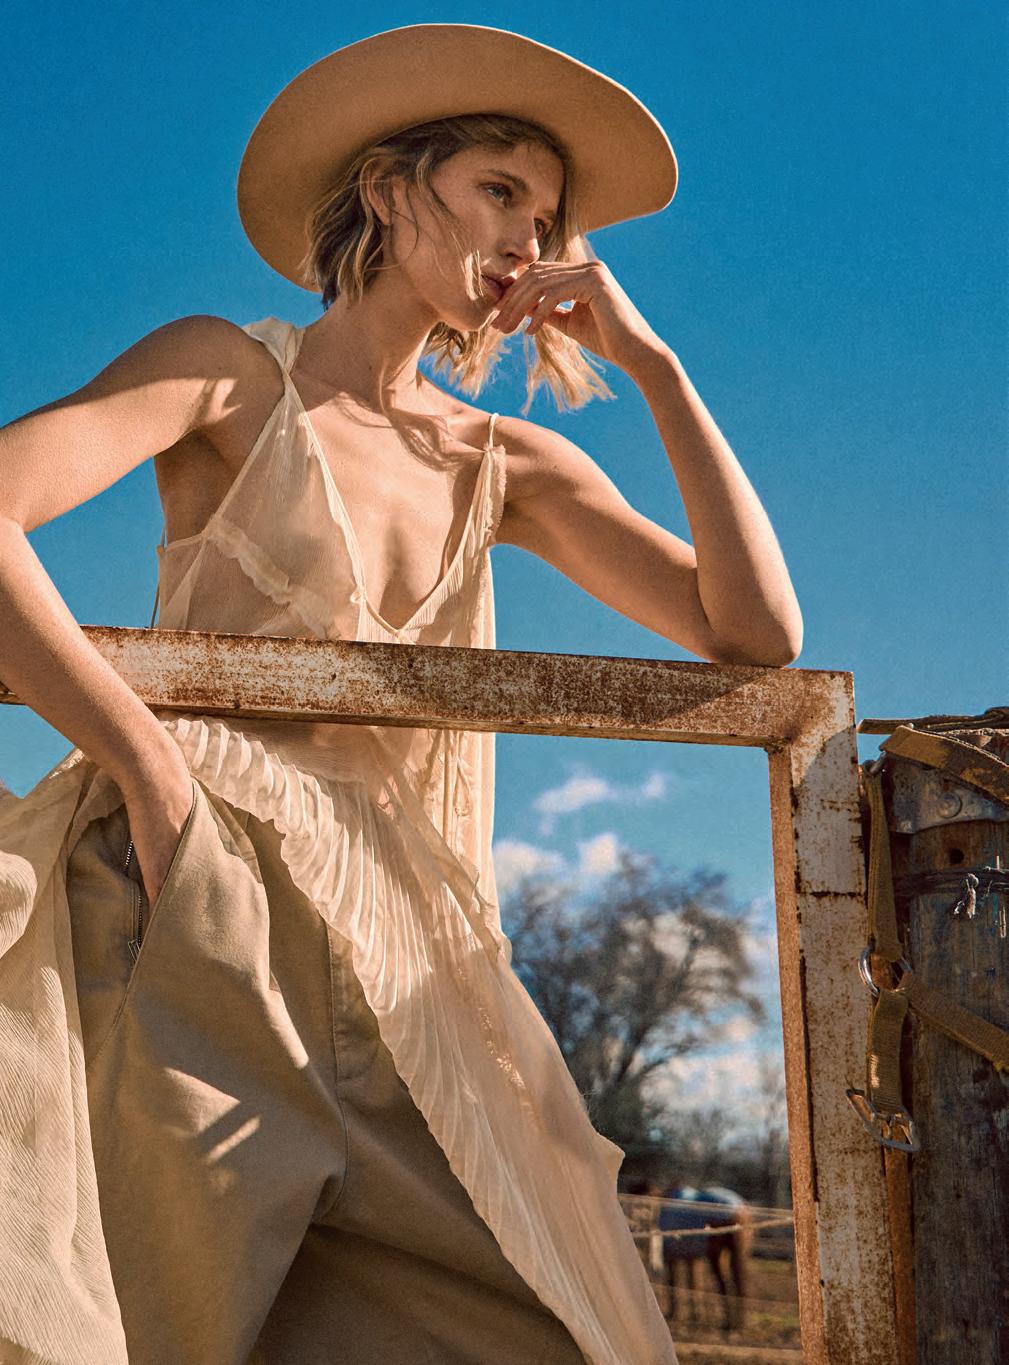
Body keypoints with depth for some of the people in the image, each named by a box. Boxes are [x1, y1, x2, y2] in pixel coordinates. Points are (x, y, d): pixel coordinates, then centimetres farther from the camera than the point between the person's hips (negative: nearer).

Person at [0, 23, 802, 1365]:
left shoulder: (509, 466, 16)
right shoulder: (231, 371, 4)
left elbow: (756, 630, 6)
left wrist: (650, 362, 5)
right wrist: (154, 768, -18)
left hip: (392, 955, 4)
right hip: (200, 911, -4)